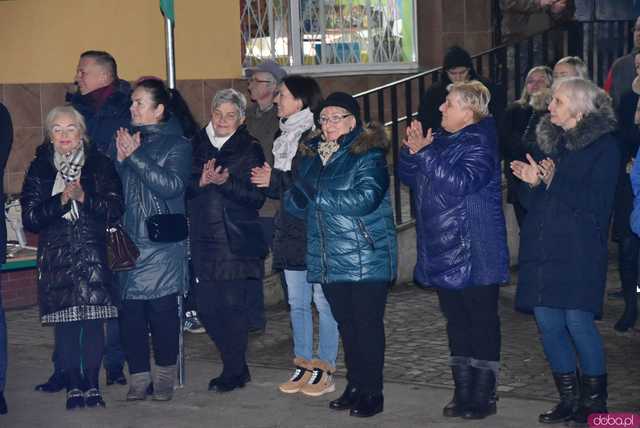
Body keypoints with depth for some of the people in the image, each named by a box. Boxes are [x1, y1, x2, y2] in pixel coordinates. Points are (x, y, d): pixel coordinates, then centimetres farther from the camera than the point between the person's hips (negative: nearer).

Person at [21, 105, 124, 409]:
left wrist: (83, 197, -16)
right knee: (65, 325, 1)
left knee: (93, 322, -3)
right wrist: (61, 200, -14)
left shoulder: (100, 164, 6)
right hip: (56, 256, 1)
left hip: (94, 255, -1)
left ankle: (92, 385, 7)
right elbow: (30, 218, 0)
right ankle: (73, 386, 9)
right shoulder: (39, 169, 7)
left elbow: (115, 208, -2)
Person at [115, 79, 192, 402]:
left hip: (162, 242, -4)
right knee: (130, 309, 0)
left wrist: (135, 157, -16)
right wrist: (120, 160, -8)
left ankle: (164, 376, 11)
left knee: (162, 308, -3)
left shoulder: (177, 144, 0)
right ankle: (138, 377, 8)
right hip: (128, 239, 4)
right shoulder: (125, 138, 14)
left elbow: (172, 185, -15)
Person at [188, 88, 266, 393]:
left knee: (233, 305, -6)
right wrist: (200, 182, -13)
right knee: (206, 309, 4)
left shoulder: (250, 150, 0)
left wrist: (226, 182, -21)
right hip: (203, 240, 4)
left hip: (237, 243, -4)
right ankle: (238, 366, 21)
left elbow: (257, 197, -8)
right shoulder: (197, 145, 11)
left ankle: (233, 372, 9)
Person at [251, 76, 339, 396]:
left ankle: (325, 369, 6)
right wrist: (269, 182, 2)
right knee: (297, 303, 12)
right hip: (291, 231, 9)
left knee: (323, 300, -1)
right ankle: (304, 365, 20)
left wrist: (276, 179, -16)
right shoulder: (285, 136, 15)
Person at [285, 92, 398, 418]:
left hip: (366, 257, -6)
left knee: (368, 324, -1)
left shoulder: (367, 154, -8)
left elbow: (365, 198, -22)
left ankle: (372, 393, 8)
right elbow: (295, 203, 13)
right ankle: (355, 386, 25)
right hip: (329, 258, 6)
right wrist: (295, 195, -11)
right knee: (346, 324, 14)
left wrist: (317, 194, -18)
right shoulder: (311, 155, 13)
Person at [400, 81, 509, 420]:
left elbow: (460, 182, -28)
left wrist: (425, 153, -23)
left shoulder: (479, 145, -14)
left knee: (482, 324, 1)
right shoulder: (439, 142, 11)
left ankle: (484, 396, 9)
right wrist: (412, 151, -5)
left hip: (475, 256, -8)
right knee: (456, 323, 14)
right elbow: (409, 177, 14)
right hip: (443, 253, 8)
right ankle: (463, 392, 23)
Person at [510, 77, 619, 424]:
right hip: (541, 248, 6)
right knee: (547, 324, 5)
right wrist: (531, 182, -4)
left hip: (579, 252, -6)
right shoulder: (547, 140, 15)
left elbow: (596, 203, -13)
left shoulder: (603, 146, -4)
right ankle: (569, 400, 18)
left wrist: (555, 181, -19)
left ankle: (594, 402, 8)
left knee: (578, 321, -8)